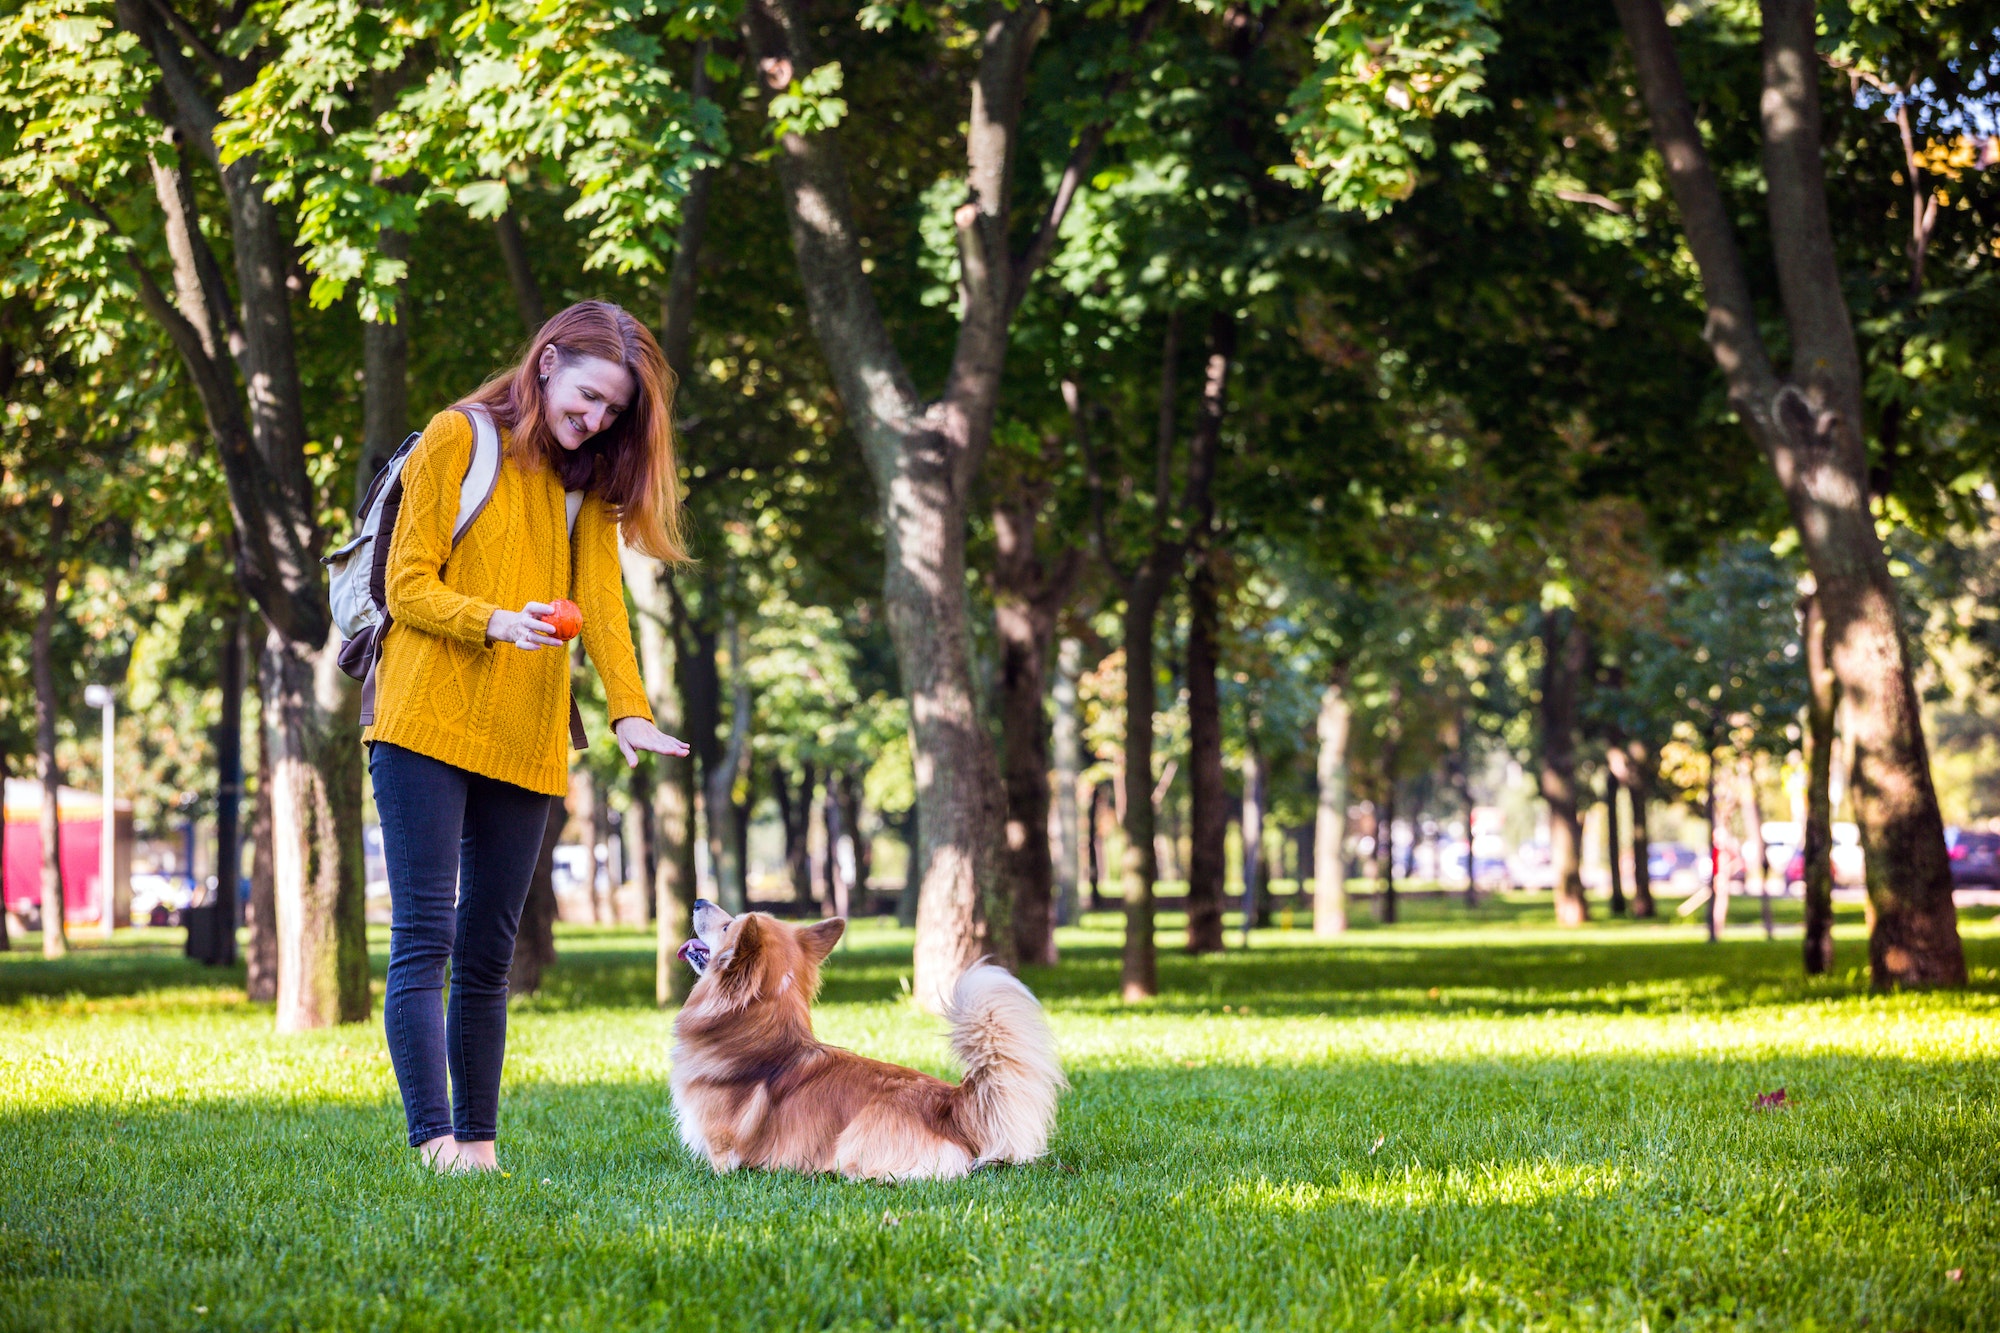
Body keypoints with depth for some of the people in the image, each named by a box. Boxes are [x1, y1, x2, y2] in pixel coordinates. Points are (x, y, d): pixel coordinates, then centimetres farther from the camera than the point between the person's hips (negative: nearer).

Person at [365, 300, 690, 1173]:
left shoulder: (587, 480, 15)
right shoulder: (458, 438, 0)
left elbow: (602, 598, 3)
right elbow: (407, 587, -4)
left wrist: (630, 710, -13)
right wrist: (493, 623, -23)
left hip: (523, 743, 5)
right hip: (426, 727, -5)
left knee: (487, 955, 6)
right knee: (424, 940, -11)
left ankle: (479, 1145, 8)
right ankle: (434, 1140, -17)